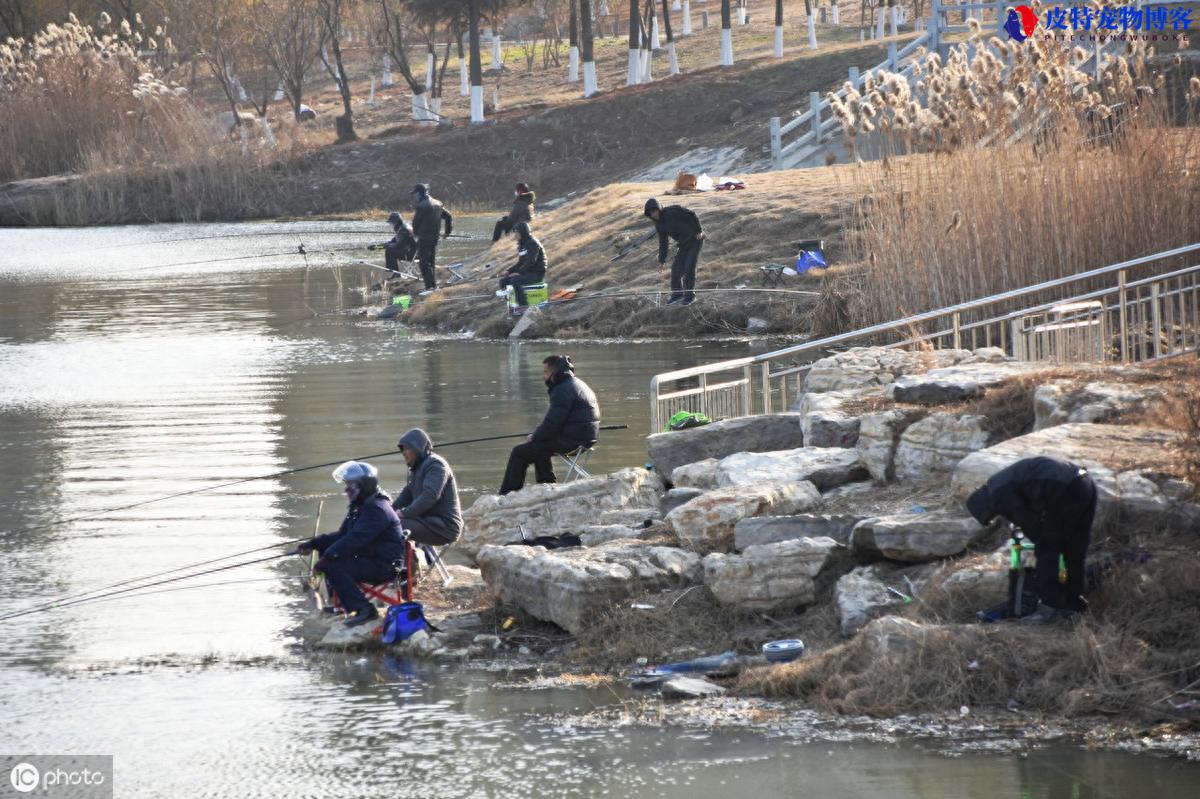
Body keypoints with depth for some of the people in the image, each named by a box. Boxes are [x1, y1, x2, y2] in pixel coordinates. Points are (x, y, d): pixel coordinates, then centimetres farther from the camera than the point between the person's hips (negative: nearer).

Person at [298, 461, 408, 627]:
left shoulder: (378, 509, -19)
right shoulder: (359, 507, 15)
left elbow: (355, 539, -28)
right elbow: (342, 535, 14)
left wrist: (328, 556, -30)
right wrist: (313, 544, 3)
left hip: (384, 566, -10)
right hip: (370, 559, 10)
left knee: (334, 566, -23)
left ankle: (363, 610, -19)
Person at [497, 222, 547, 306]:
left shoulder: (533, 243, -14)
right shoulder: (522, 244, 14)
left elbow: (530, 262, -23)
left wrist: (519, 272, -28)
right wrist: (509, 271, 4)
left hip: (537, 273, -9)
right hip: (527, 272, 9)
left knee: (515, 280, -33)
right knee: (503, 281, 1)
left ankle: (523, 306, -30)